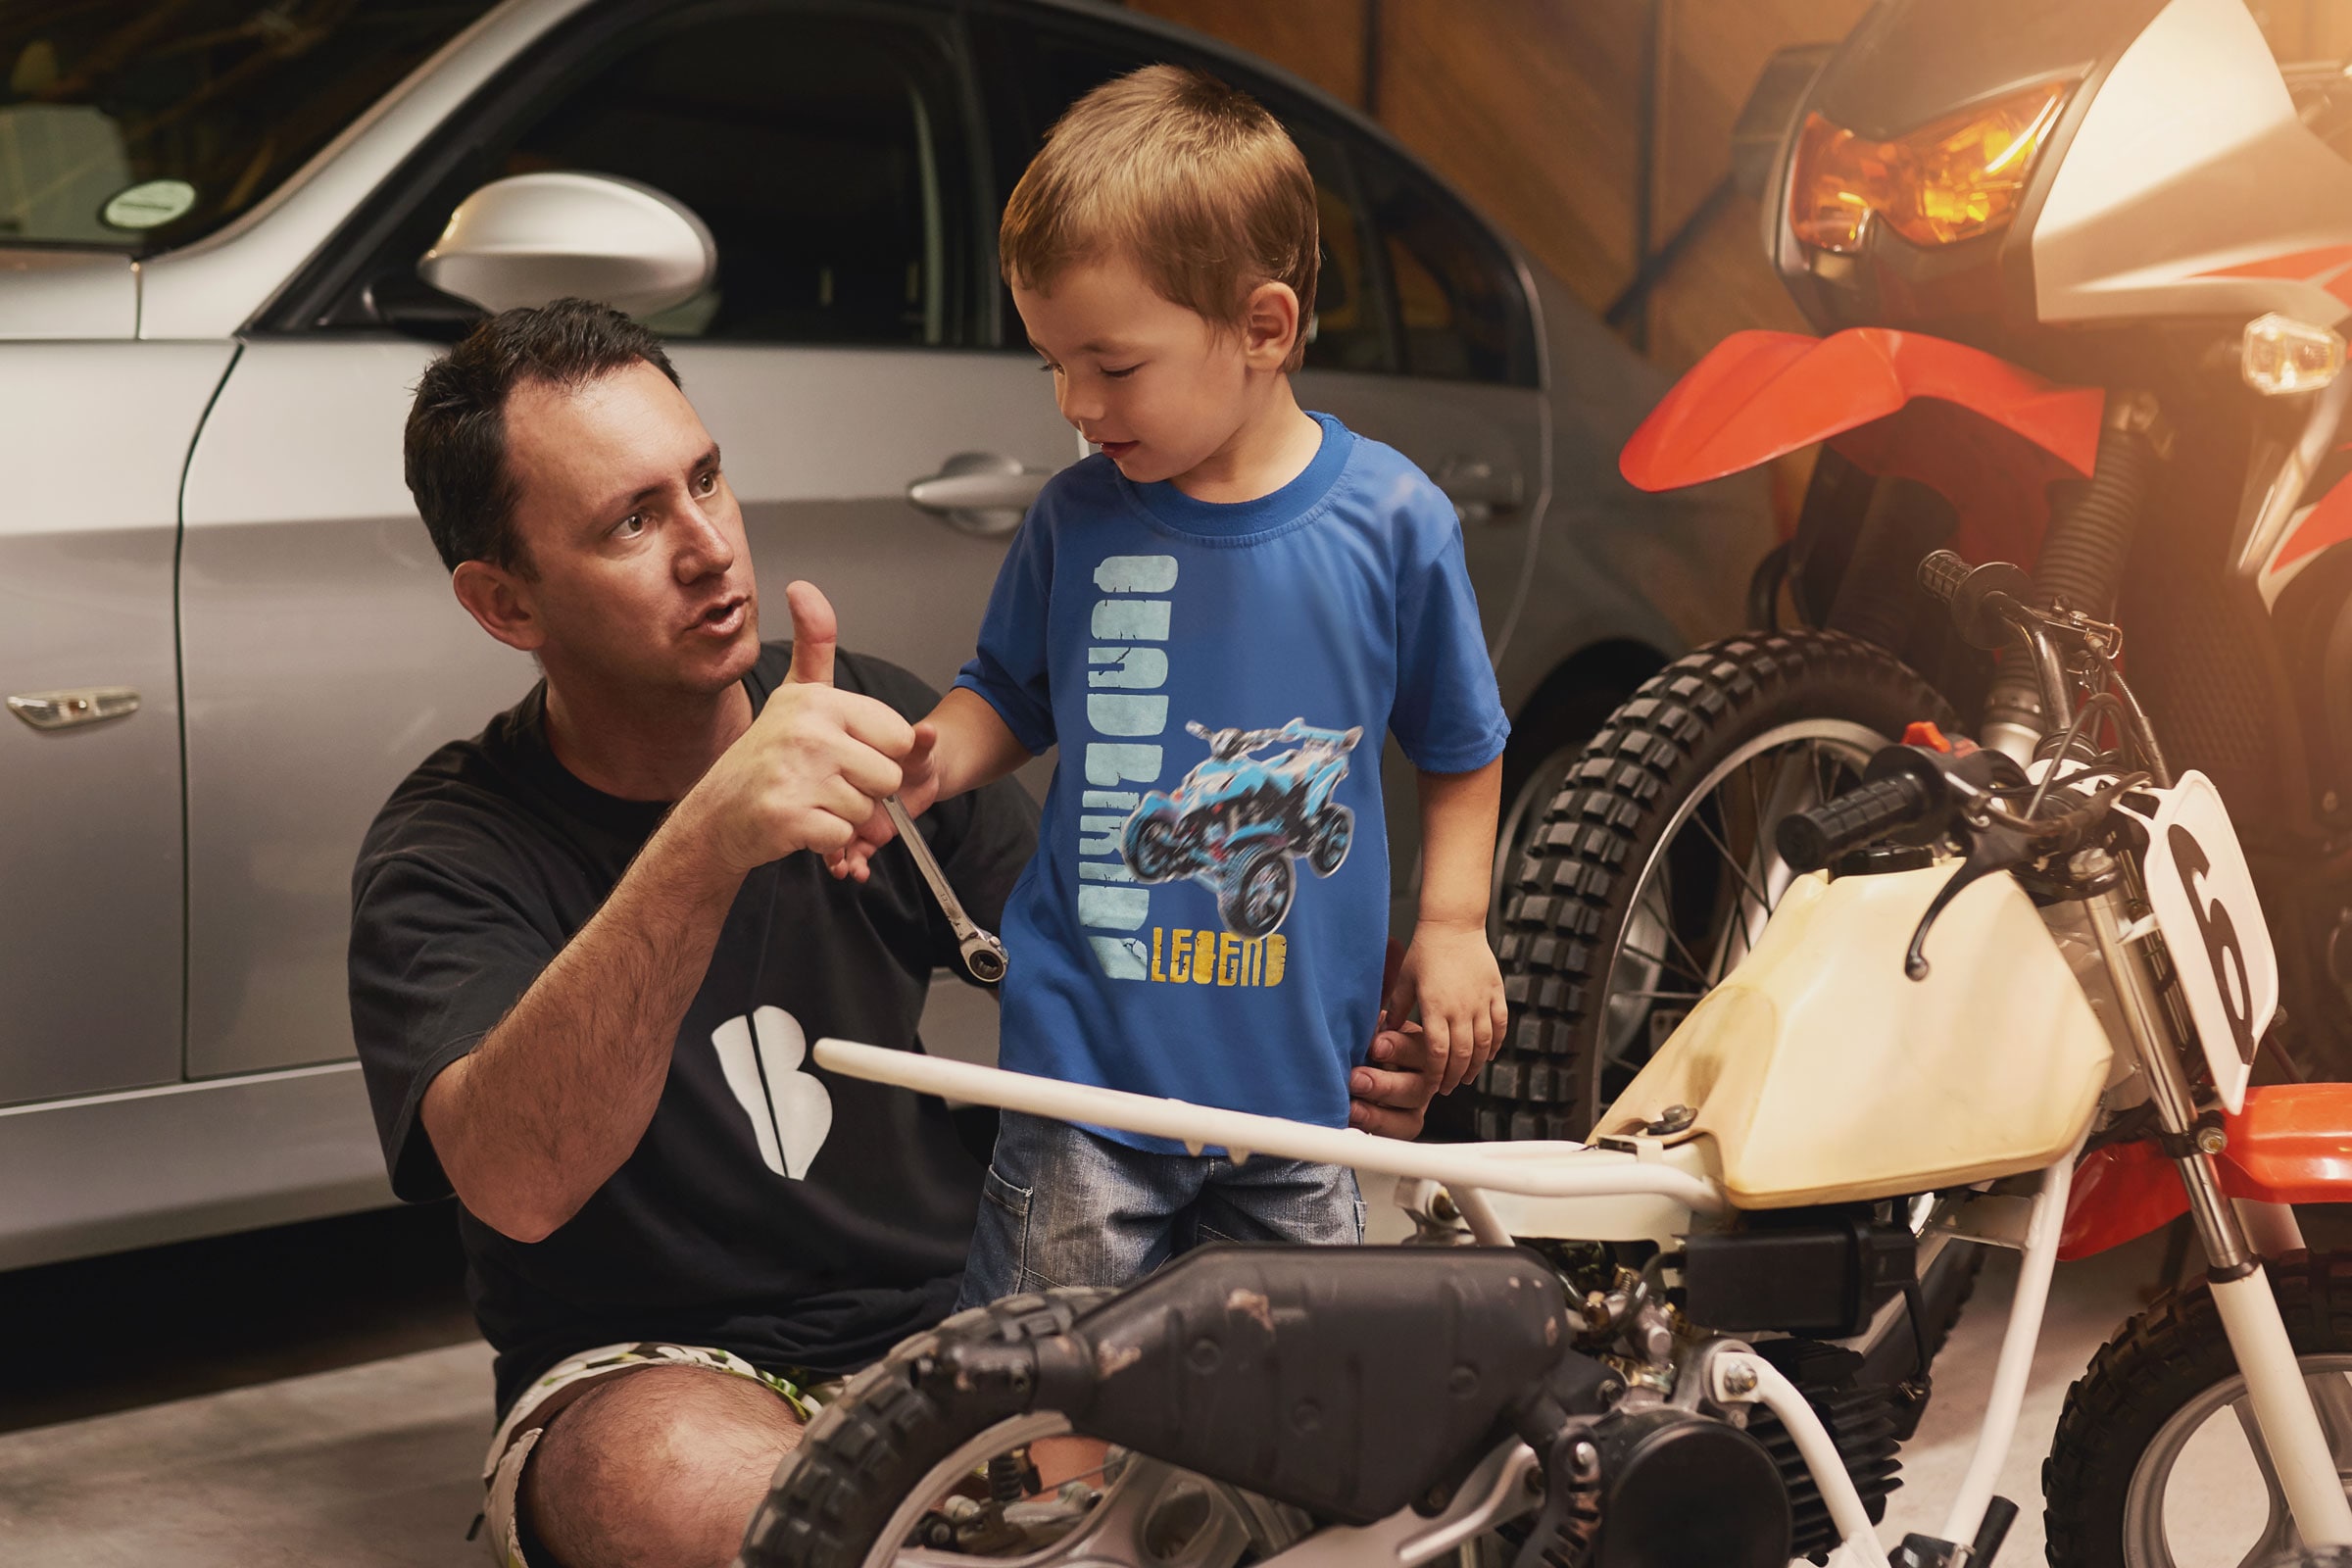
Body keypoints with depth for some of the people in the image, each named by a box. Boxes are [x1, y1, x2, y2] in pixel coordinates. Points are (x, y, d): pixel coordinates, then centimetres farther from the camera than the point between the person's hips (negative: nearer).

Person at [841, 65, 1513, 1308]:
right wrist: (932, 759, -8)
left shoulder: (1393, 521, -7)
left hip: (1299, 1070, 0)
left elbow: (1460, 742, 8)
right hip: (1090, 1059, 0)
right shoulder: (1076, 520, -4)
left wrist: (1453, 922, 3)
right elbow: (1011, 695, 12)